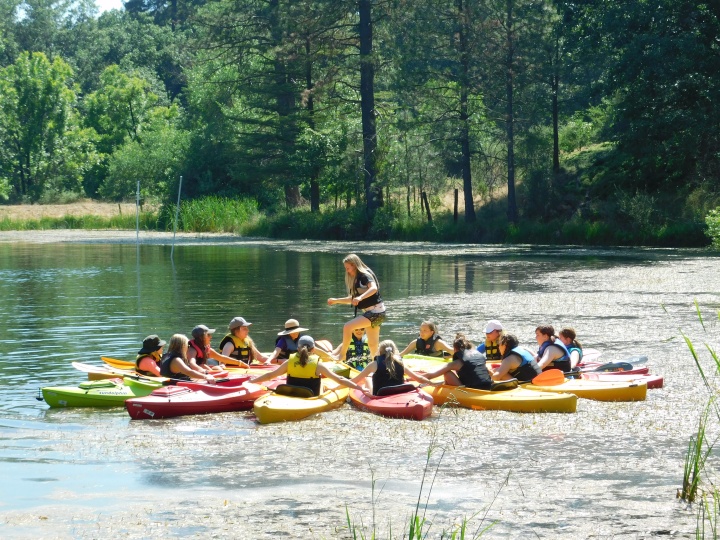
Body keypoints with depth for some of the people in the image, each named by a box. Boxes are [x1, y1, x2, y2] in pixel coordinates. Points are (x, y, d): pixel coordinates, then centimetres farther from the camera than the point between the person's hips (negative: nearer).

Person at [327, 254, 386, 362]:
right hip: (369, 312, 10)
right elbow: (352, 299, 25)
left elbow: (374, 288, -30)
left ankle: (342, 355, -6)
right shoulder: (356, 279, 17)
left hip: (375, 311, -10)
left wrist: (360, 297, -42)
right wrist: (336, 300, 22)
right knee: (372, 345, 9)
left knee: (347, 327, -17)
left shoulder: (365, 275, -11)